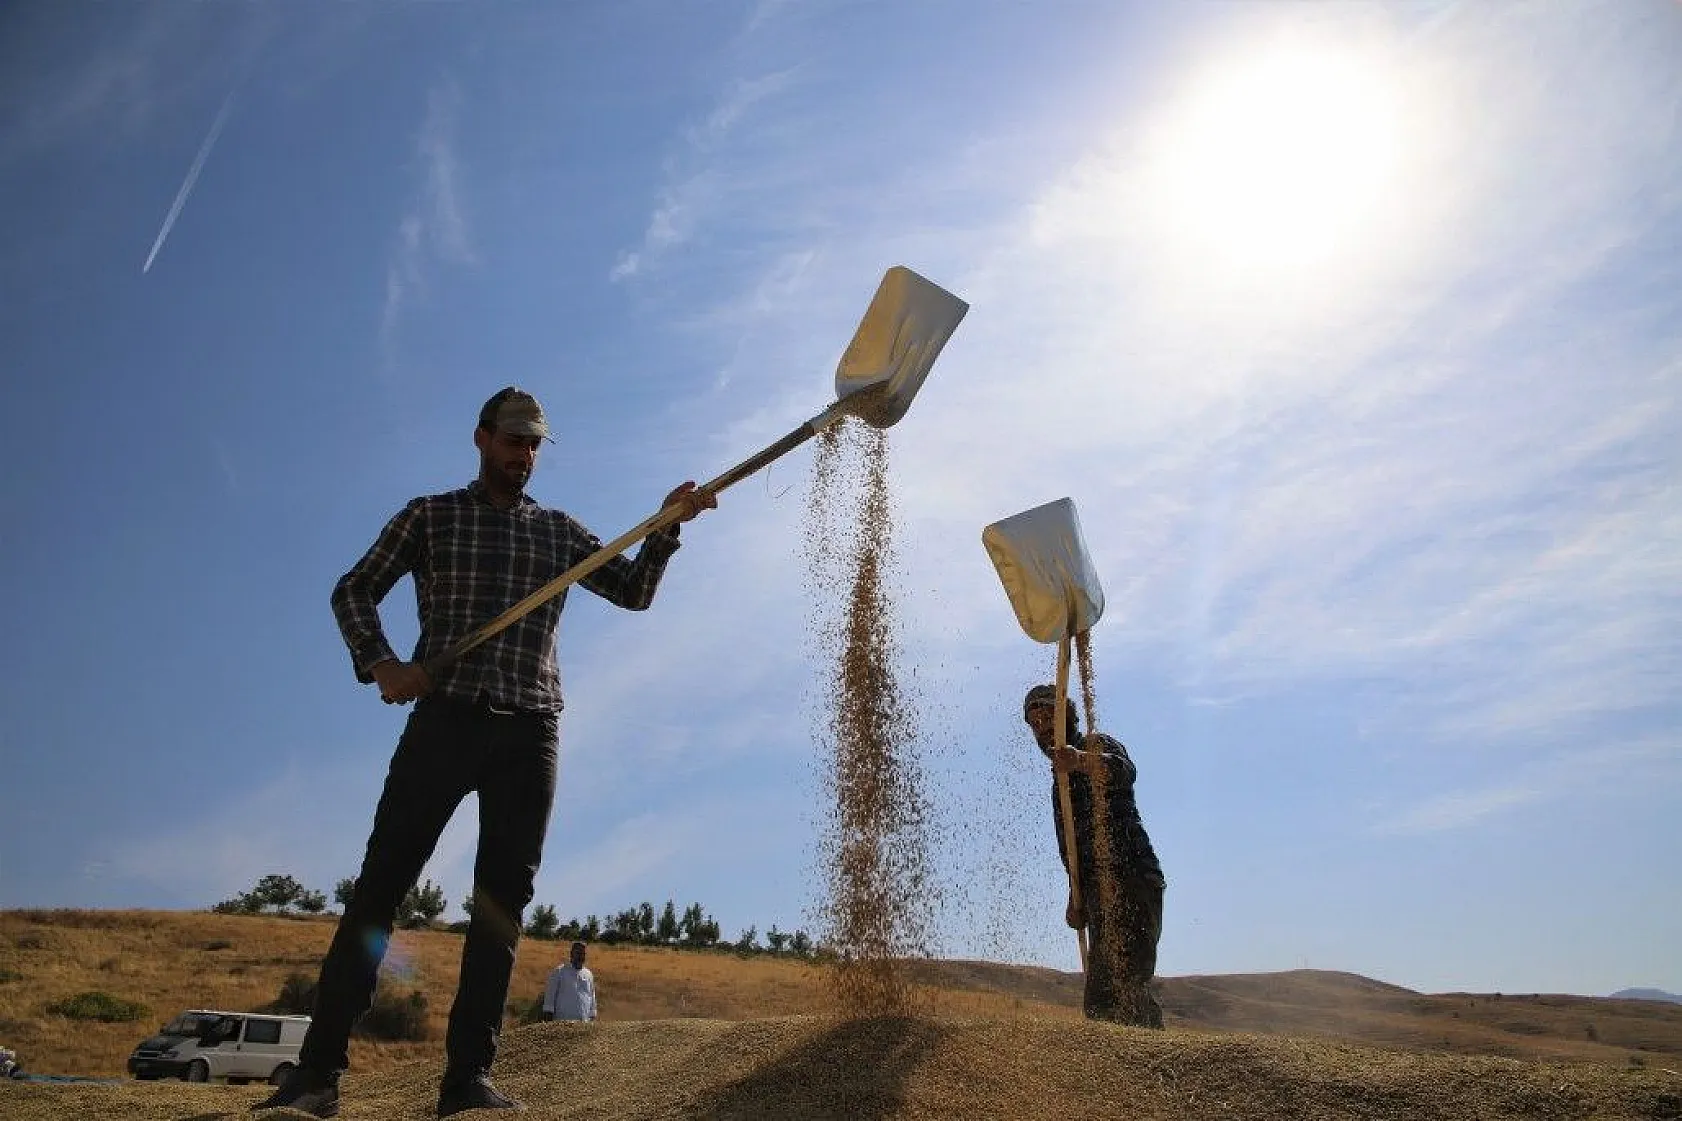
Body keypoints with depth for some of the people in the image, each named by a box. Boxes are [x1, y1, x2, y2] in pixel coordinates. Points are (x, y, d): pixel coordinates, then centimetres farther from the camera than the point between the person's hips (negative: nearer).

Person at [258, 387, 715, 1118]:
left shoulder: (559, 532, 16)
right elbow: (353, 592, 9)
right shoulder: (431, 516, 10)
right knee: (380, 885, -5)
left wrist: (666, 528, -4)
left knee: (502, 901, 0)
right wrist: (380, 664, -9)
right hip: (446, 720, -2)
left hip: (530, 733, 2)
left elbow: (634, 592, 13)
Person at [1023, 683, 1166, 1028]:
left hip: (1129, 881, -9)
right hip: (1099, 892, 9)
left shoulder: (1097, 745, 2)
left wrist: (1081, 761, -42)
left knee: (1124, 980, -21)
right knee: (1100, 995, 6)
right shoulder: (1061, 779, 27)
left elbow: (1124, 772, -24)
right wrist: (1076, 896, 15)